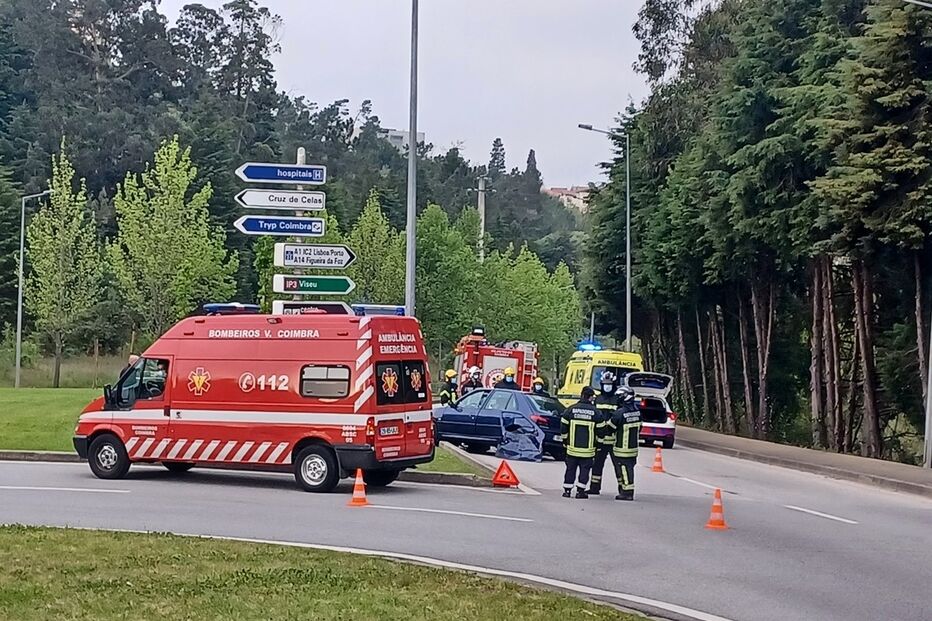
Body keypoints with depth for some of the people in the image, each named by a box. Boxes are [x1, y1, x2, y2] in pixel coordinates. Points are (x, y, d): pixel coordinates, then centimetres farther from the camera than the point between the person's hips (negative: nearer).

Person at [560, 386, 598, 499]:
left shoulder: (570, 409, -1)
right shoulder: (595, 412, -4)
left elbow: (563, 427, 3)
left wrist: (565, 441, 14)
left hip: (572, 447, 2)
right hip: (588, 447, -2)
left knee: (570, 469, 10)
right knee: (584, 469, 6)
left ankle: (567, 490, 12)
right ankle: (580, 491, 4)